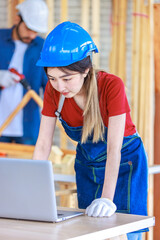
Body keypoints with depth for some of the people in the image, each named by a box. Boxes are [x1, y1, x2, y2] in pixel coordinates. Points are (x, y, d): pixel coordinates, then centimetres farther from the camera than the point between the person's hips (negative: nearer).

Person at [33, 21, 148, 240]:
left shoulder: (112, 86, -30)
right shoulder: (53, 91, -17)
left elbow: (114, 148, -33)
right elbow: (43, 144, -16)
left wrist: (107, 198, -42)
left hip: (124, 163, -4)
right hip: (87, 165, 4)